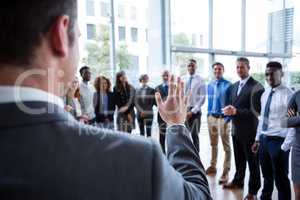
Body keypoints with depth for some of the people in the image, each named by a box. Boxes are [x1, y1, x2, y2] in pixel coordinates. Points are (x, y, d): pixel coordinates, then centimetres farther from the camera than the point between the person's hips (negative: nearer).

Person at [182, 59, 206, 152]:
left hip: (195, 111, -3)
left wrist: (193, 111, -13)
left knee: (194, 135, 1)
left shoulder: (200, 80, -3)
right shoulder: (182, 79, 6)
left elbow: (202, 98, -7)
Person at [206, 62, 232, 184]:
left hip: (223, 118, -6)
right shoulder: (210, 85, 9)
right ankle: (213, 166, 32)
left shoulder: (228, 85, -9)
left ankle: (225, 172, 12)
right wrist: (208, 114, 11)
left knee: (226, 146, 3)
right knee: (213, 144, 17)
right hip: (211, 117, 6)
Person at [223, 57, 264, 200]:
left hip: (249, 130, -7)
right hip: (236, 129, 7)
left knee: (252, 161, 9)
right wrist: (229, 109, -2)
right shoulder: (234, 86, 10)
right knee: (239, 159, 22)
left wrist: (236, 111, -27)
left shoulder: (256, 87, -15)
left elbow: (256, 111, -21)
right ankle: (238, 181, 41)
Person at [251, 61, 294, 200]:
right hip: (264, 140, 7)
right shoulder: (265, 94, 8)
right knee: (267, 176, 23)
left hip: (278, 141, -7)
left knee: (281, 179, 10)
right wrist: (257, 139, 13)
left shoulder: (288, 95, -14)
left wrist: (285, 146, -17)